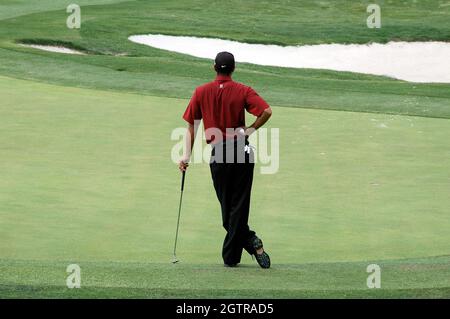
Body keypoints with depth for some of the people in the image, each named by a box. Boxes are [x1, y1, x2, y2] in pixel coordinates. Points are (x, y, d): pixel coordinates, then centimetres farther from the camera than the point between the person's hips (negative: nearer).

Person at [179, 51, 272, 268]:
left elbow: (191, 125, 2)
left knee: (227, 207, 9)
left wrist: (187, 155, 4)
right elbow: (267, 111, -17)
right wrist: (251, 129, -3)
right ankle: (231, 256, 1)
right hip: (242, 151, 0)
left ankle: (250, 241, -2)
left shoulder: (201, 92, 2)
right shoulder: (243, 91, -2)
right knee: (239, 204, 5)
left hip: (218, 154, 0)